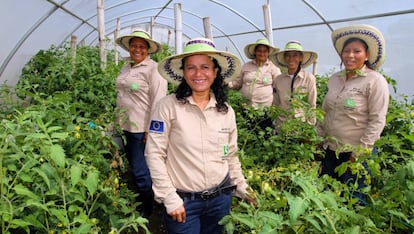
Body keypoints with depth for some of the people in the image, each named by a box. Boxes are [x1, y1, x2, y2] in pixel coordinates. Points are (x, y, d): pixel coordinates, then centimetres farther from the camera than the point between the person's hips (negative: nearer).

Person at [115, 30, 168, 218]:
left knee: (140, 170, 1)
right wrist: (118, 121, 17)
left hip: (142, 128, -7)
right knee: (132, 165, 18)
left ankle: (146, 209, 23)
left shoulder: (153, 69, -12)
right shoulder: (126, 68, 11)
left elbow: (158, 100, -16)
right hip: (126, 126, 7)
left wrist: (151, 131, -18)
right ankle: (137, 202, 39)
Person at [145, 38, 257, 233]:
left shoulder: (226, 111, 1)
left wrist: (242, 187, 11)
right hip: (183, 201, -4)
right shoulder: (168, 106, -12)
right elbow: (154, 154, -12)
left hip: (221, 197, 4)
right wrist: (170, 198, -12)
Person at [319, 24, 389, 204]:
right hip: (330, 150, 6)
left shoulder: (375, 81, -11)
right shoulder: (334, 79, 6)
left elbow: (377, 121, -14)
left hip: (357, 153, -5)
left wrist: (359, 153, -15)